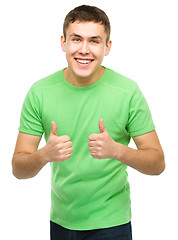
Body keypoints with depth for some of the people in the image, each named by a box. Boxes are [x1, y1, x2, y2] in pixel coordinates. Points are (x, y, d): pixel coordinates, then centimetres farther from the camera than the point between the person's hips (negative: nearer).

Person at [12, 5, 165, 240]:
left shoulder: (128, 92, -12)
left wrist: (117, 150, -27)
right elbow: (18, 169, -7)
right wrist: (45, 154, -28)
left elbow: (157, 163, -9)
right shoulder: (40, 92, -8)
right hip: (60, 220, 2)